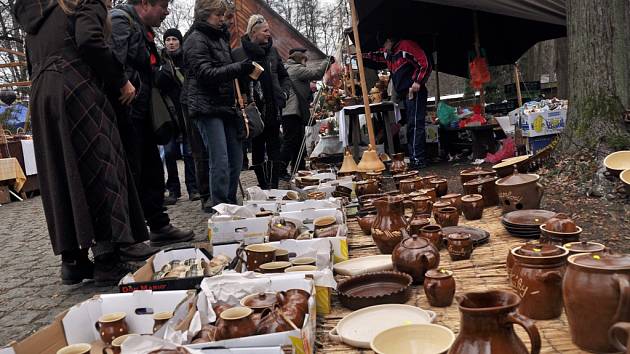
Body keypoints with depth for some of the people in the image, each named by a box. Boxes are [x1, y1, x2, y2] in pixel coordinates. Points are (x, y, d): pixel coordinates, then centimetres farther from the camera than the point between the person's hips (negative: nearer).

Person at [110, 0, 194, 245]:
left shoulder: (143, 29, 20)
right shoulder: (119, 21, -11)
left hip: (141, 114, 10)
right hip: (126, 114, -10)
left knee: (152, 171, 14)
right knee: (131, 175, -6)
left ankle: (159, 227, 25)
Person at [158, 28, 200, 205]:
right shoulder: (161, 61, 9)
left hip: (188, 112, -1)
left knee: (189, 151, -1)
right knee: (169, 152, 0)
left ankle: (193, 188, 5)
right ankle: (173, 189, 9)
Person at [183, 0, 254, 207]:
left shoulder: (220, 37, 21)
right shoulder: (196, 39, -5)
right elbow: (206, 73, -17)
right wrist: (239, 68, -22)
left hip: (226, 105, 9)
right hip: (207, 107, -8)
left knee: (236, 159, 8)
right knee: (220, 161, -12)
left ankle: (231, 205, 18)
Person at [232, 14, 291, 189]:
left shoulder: (272, 50, 11)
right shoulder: (237, 53, -3)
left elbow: (284, 76, 21)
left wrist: (284, 93, 6)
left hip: (274, 108, 3)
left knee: (274, 148, 0)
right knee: (257, 149, 6)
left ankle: (273, 187, 3)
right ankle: (263, 187, 14)